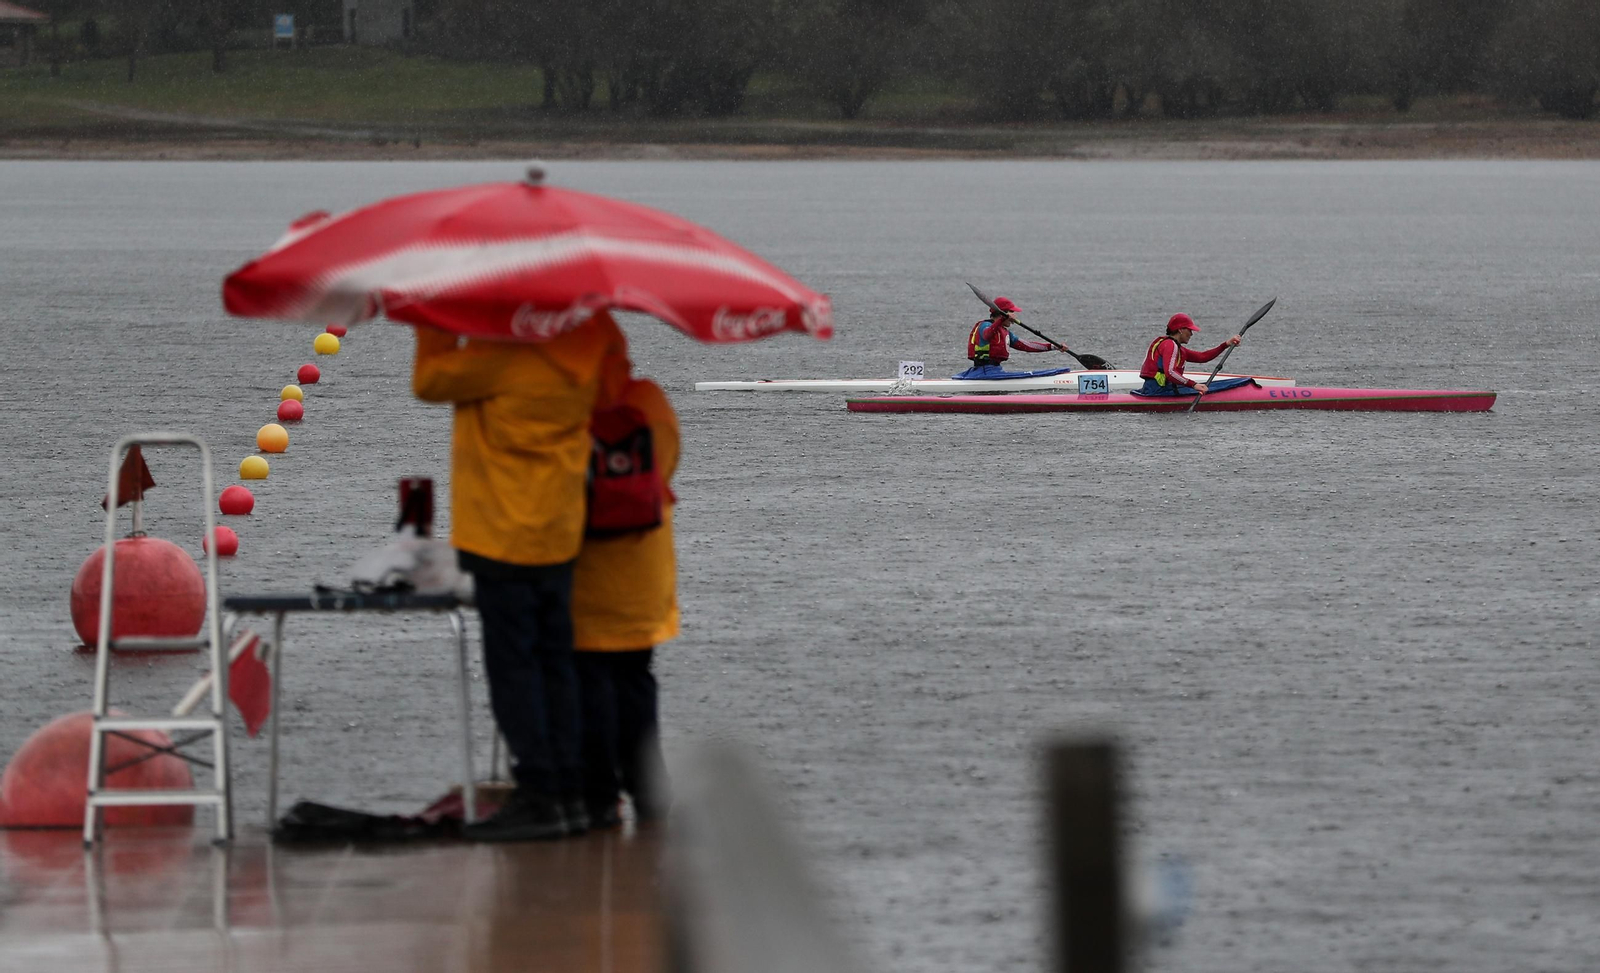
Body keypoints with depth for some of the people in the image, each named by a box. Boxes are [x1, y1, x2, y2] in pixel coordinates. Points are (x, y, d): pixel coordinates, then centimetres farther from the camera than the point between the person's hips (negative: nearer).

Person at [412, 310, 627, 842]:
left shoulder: (502, 354, -18)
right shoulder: (579, 350, 2)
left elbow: (429, 380, -8)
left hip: (503, 534, -7)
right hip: (559, 532, 7)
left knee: (512, 662, -3)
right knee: (553, 660, 12)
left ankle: (537, 794, -5)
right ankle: (569, 793, 14)